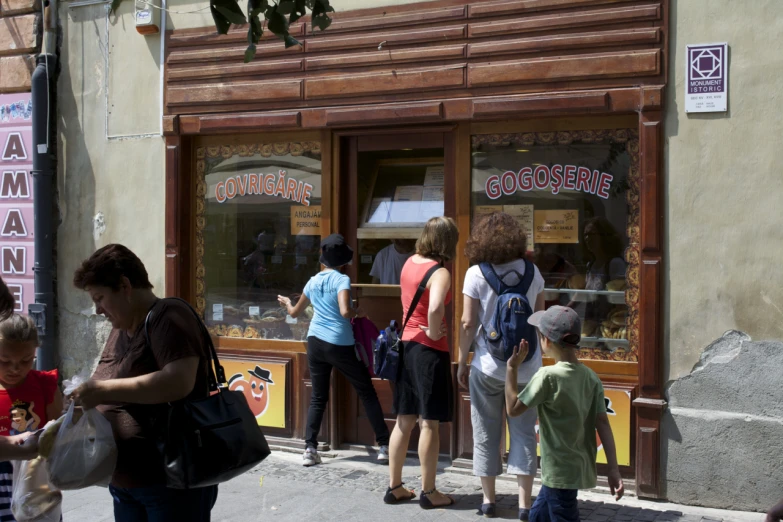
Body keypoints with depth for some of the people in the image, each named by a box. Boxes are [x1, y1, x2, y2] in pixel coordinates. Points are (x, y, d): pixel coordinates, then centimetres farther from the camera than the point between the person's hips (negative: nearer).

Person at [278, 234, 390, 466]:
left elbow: (295, 313, 23)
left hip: (316, 342, 5)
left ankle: (310, 449, 3)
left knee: (318, 398, 11)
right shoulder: (342, 280, -8)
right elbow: (344, 312, -23)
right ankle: (384, 446, 6)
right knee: (367, 393, 5)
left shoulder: (313, 281, 10)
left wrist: (286, 302, 44)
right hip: (340, 345, -5)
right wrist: (357, 313, -2)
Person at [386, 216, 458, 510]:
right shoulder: (440, 272, -17)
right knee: (429, 423, 3)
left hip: (405, 344, 7)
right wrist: (434, 333, -18)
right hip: (428, 350, -7)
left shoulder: (410, 262, 6)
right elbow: (435, 309, -35)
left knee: (404, 420, 14)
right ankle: (428, 493, 11)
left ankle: (394, 487, 21)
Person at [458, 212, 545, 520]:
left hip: (488, 365, -2)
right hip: (526, 366, 2)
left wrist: (462, 362, 1)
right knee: (524, 432, 8)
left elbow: (468, 323, -8)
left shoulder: (476, 273, -7)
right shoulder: (531, 271, 2)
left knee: (486, 433, 10)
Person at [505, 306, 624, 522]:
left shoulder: (548, 376, -18)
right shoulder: (591, 377, 1)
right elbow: (603, 424, -2)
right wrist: (613, 469, -2)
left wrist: (511, 367, -5)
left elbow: (513, 409, -11)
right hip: (580, 469, 8)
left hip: (559, 472, -8)